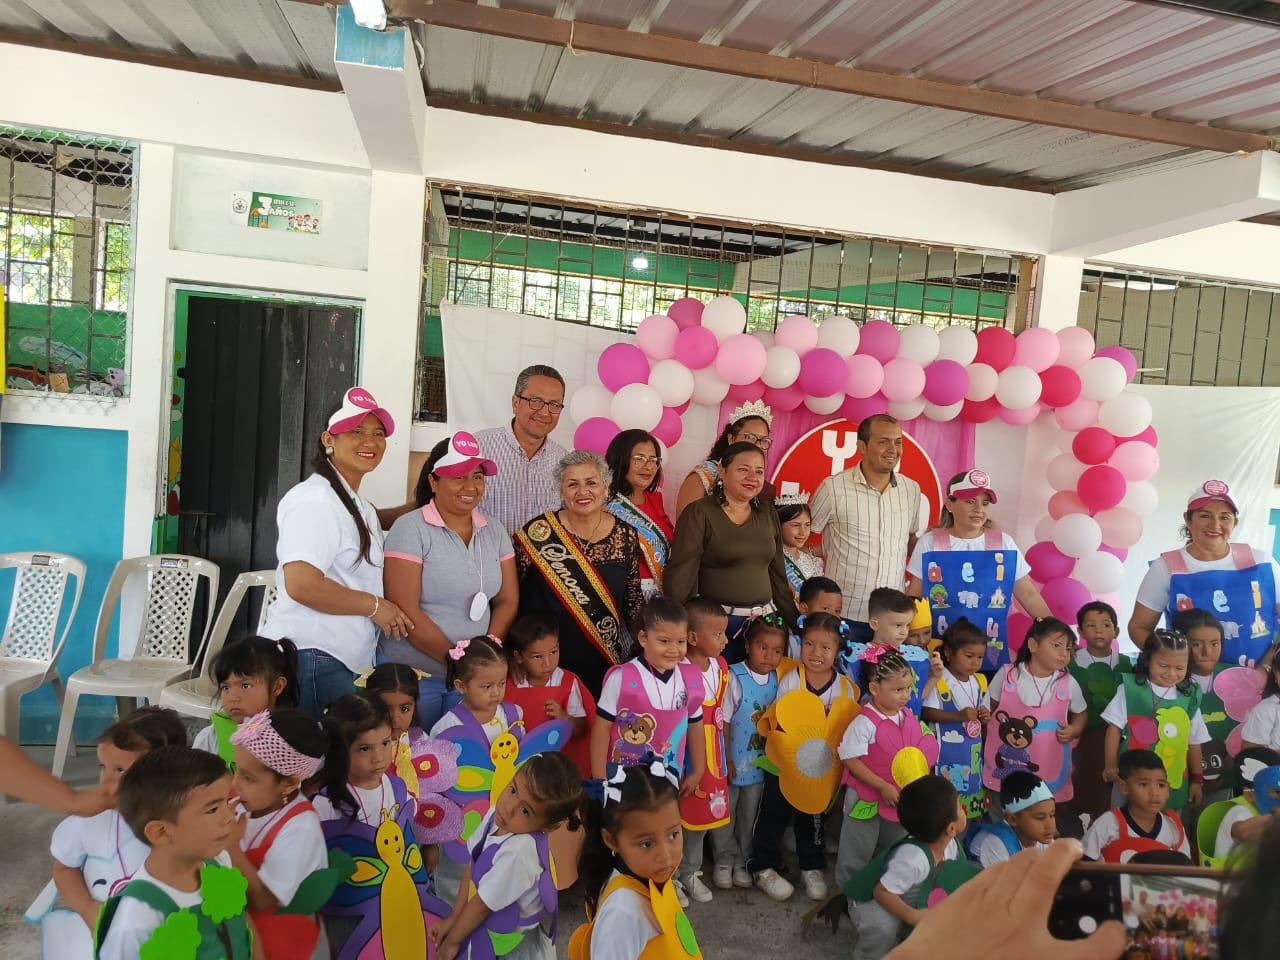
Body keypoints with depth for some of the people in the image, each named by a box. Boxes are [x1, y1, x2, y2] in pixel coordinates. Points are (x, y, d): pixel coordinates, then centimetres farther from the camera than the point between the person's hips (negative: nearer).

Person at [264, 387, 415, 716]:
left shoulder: (360, 507, 19)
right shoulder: (316, 499, -12)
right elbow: (301, 584, -23)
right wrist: (374, 606, -13)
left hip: (347, 662, 9)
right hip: (311, 659, -9)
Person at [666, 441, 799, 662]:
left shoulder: (768, 515, 10)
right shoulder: (699, 513, -8)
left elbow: (777, 574, 16)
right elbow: (680, 576, -13)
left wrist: (793, 621, 16)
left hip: (764, 619, 6)